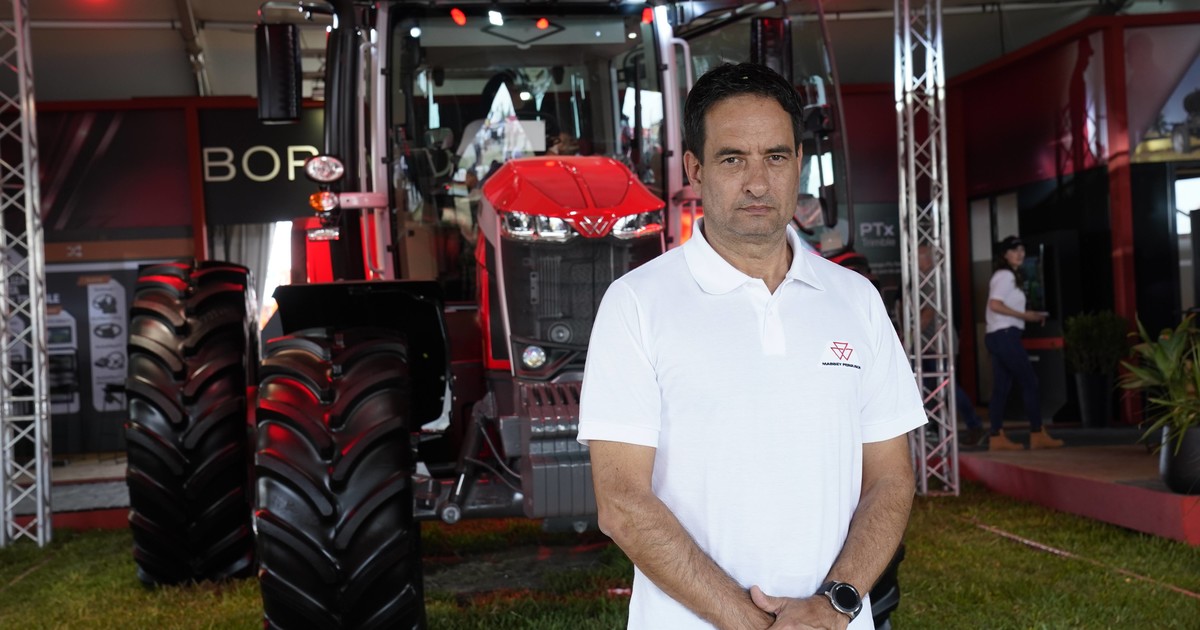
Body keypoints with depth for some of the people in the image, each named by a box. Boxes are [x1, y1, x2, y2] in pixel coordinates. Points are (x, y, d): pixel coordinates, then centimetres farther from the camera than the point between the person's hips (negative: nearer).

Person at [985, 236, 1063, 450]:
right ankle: (1037, 435, -3)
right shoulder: (1006, 275, -8)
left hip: (998, 336, 10)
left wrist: (1027, 316, 8)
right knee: (1029, 382, -6)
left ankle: (997, 438, 2)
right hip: (1006, 335, -10)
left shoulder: (1007, 276, 22)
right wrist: (1024, 315, -16)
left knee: (1001, 387, 5)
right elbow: (995, 305, -20)